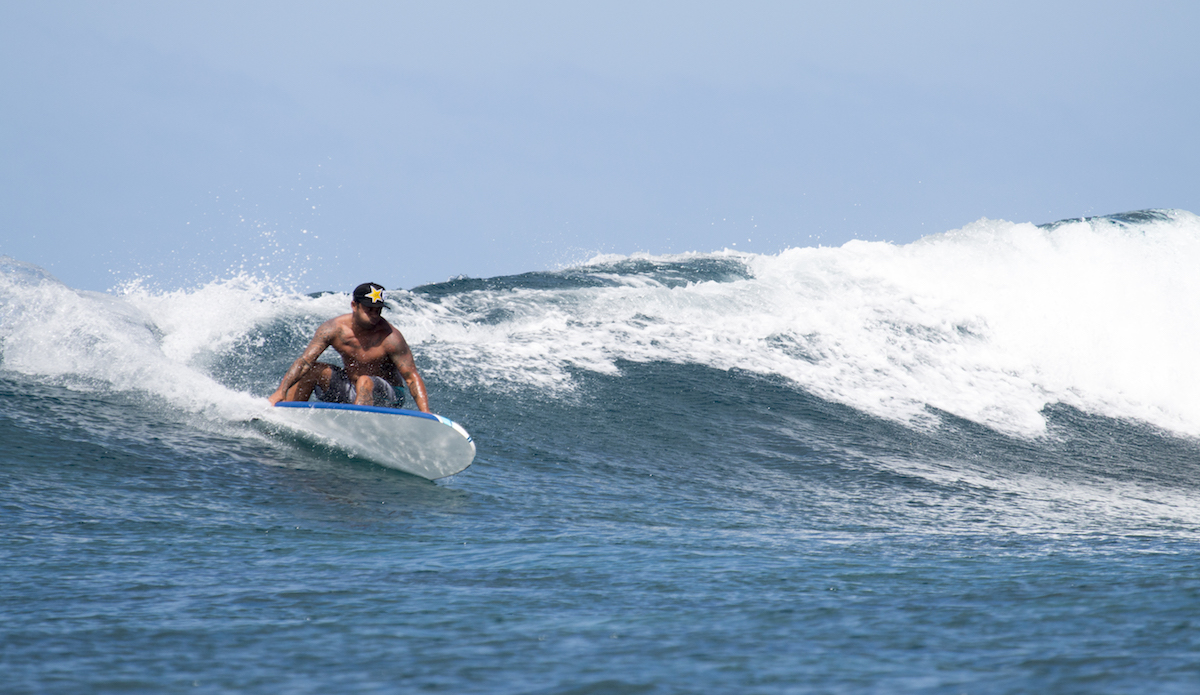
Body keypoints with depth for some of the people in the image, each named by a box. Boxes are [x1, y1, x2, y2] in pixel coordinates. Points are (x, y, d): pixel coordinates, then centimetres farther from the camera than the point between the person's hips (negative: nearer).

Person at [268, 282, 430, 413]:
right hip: (350, 391, 5)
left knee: (365, 381, -36)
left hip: (387, 397, -5)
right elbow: (305, 361, -16)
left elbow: (412, 377, -22)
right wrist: (281, 391, -29)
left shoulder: (389, 337, -22)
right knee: (310, 371, -8)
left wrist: (425, 414, -35)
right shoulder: (335, 329, -13)